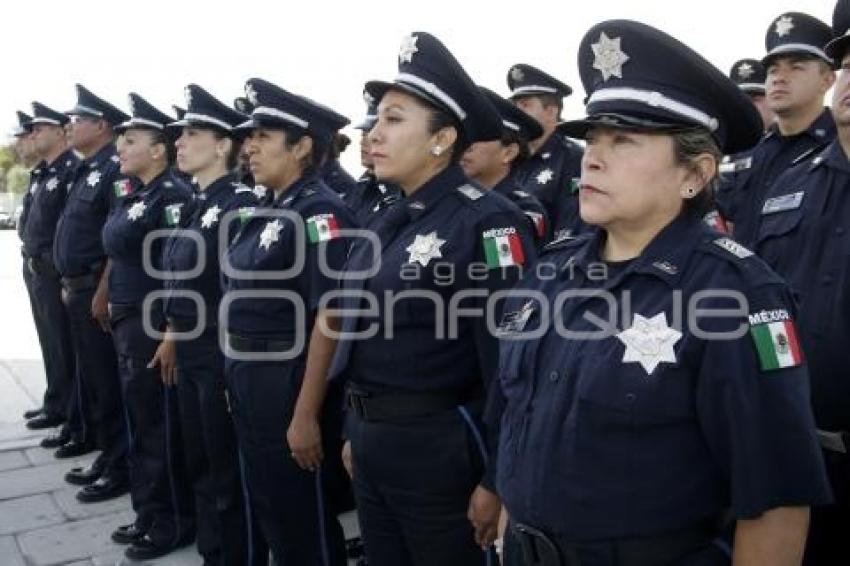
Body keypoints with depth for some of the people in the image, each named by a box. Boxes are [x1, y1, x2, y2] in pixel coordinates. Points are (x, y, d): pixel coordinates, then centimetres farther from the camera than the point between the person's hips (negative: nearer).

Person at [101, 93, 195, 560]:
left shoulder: (173, 196, -16)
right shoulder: (134, 196, 12)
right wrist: (113, 304, 17)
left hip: (153, 325, -9)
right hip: (127, 323, 10)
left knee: (160, 429, 2)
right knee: (139, 423, 18)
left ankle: (173, 523, 17)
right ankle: (149, 514, 32)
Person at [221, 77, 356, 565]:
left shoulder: (321, 213, -17)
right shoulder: (268, 210, 10)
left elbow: (330, 319, -21)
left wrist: (307, 415, -22)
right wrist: (238, 380, 17)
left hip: (292, 386, -9)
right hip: (252, 382, 9)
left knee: (305, 522, 7)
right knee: (270, 510, 21)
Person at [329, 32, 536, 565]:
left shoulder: (486, 222, -17)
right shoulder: (389, 221, 8)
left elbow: (509, 367, -19)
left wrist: (497, 481, -17)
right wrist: (357, 433, 19)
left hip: (439, 451, -8)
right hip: (372, 444, 8)